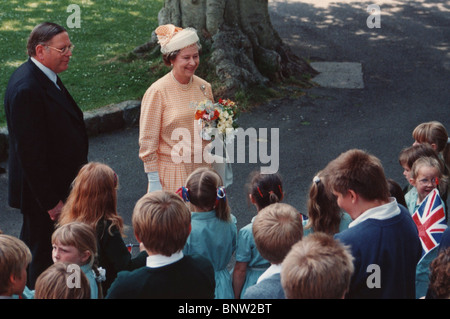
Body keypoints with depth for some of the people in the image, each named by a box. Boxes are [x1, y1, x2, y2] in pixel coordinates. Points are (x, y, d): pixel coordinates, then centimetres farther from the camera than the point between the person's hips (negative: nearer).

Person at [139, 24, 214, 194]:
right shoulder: (158, 92, -9)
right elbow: (147, 141, -8)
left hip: (201, 170, 5)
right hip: (171, 172, -4)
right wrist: (154, 182, -10)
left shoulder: (204, 87, 6)